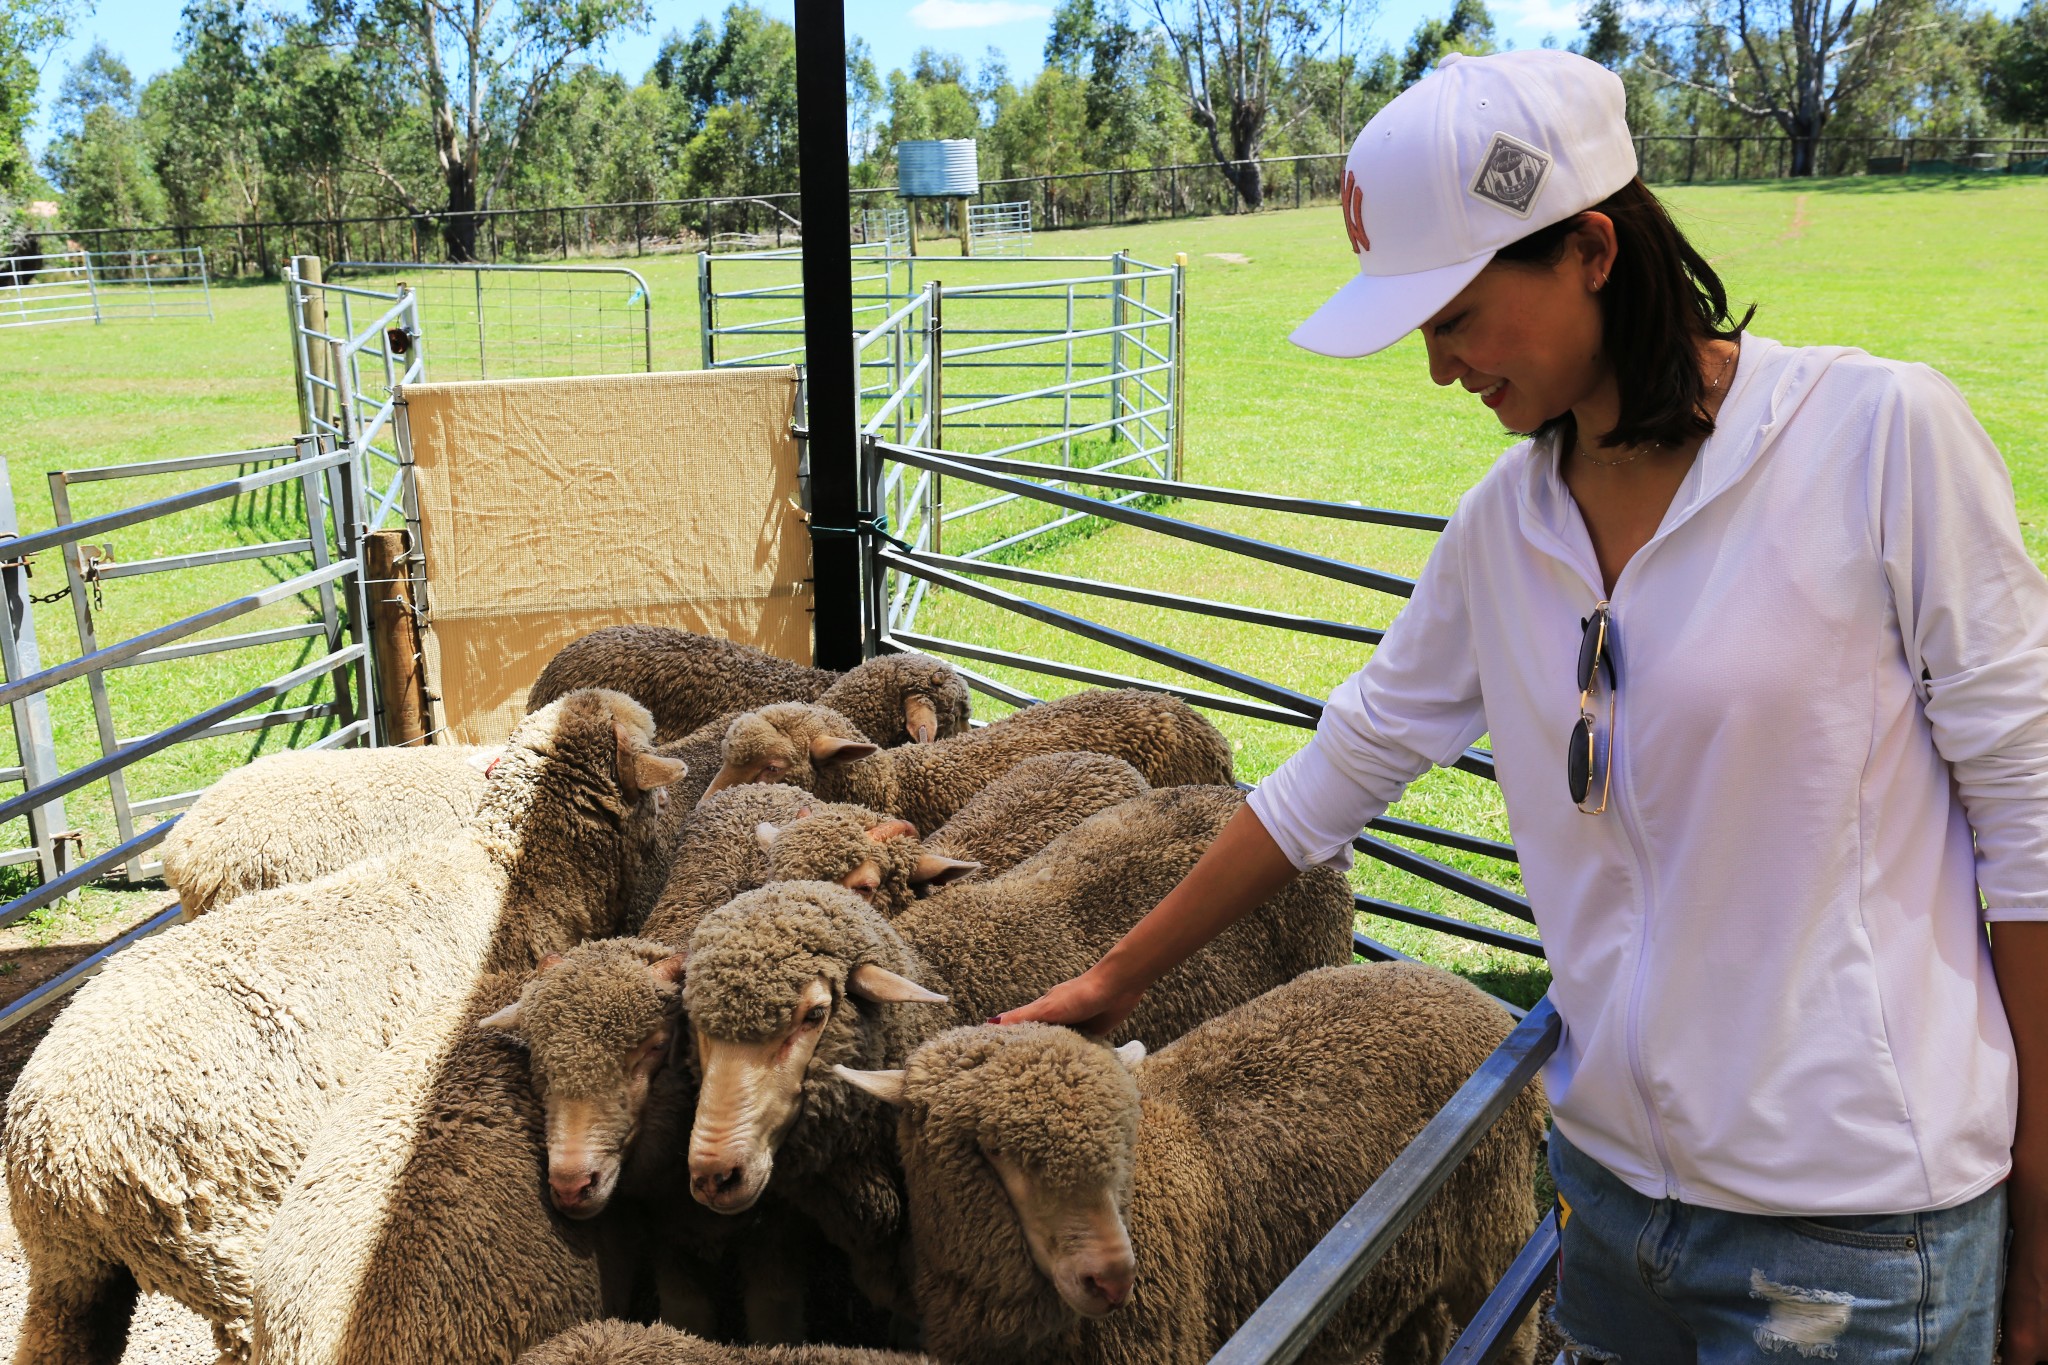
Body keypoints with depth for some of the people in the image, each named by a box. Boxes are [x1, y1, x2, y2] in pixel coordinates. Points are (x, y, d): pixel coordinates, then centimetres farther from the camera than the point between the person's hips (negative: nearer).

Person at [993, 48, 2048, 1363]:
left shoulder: (1883, 432, -13)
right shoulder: (1505, 523, 2)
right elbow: (1340, 772, 10)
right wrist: (1112, 984, 13)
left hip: (1857, 1224, -4)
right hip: (1616, 1175, 5)